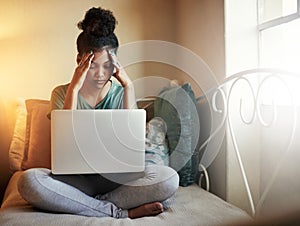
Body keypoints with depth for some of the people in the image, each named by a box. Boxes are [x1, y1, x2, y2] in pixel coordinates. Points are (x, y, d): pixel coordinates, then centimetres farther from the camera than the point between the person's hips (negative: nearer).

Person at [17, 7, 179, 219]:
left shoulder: (122, 93, 1)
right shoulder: (62, 93, -1)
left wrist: (128, 86, -15)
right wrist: (74, 89, -20)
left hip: (116, 176, 0)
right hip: (77, 176, 0)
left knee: (169, 178, -25)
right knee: (29, 180, -30)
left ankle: (87, 203, -16)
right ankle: (121, 212, -22)